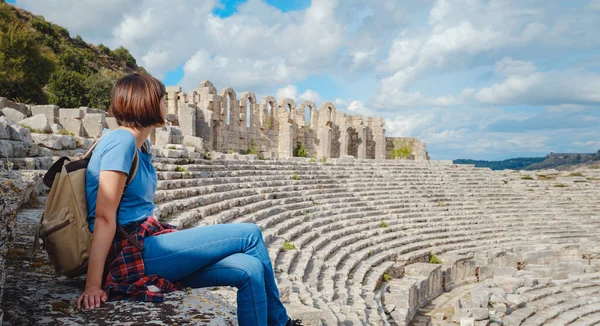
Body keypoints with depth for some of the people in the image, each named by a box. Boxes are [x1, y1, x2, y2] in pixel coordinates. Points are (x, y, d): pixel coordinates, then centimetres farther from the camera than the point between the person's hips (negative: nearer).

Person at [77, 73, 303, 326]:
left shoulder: (141, 146, 16)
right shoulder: (121, 140, -12)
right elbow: (104, 217, -18)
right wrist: (93, 285, -21)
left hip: (144, 242, 9)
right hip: (133, 253, -9)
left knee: (250, 270, -8)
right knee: (250, 235, -8)